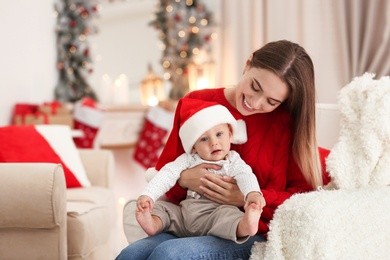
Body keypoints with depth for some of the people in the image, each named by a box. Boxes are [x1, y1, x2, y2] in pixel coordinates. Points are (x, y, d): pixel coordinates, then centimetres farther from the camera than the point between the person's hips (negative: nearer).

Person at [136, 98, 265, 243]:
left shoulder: (233, 162, 4)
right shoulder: (188, 160, 9)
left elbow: (245, 176, -14)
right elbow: (167, 174, 2)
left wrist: (253, 193, -39)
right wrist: (148, 195, -15)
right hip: (182, 215, 5)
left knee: (228, 213, -34)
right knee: (161, 207, -6)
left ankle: (242, 227, -63)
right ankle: (154, 223, -35)